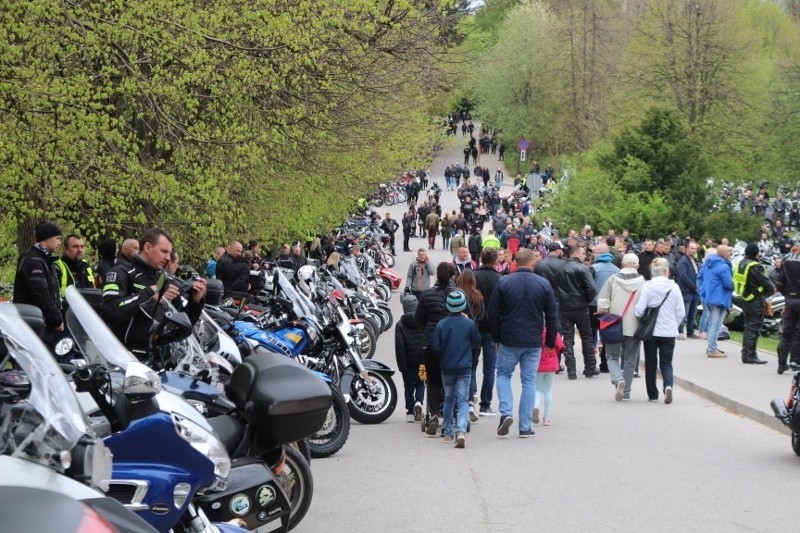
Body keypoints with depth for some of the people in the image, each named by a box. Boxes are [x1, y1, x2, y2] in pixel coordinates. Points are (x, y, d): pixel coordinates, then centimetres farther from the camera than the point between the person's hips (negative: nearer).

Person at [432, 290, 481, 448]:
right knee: (463, 400, 0)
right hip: (464, 368, -1)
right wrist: (473, 362, 19)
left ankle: (448, 433, 21)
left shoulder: (441, 324, -6)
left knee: (449, 399, 16)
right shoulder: (470, 324, -6)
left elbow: (436, 347, -5)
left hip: (446, 368, 1)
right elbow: (476, 345, 3)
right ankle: (461, 431, -20)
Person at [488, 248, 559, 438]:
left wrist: (497, 338, 10)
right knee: (529, 381, 7)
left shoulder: (503, 283, -4)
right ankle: (525, 427, 6)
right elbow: (552, 316, 2)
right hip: (534, 343, 1)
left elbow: (493, 314, -1)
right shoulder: (544, 284, -2)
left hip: (509, 341, -1)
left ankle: (506, 412, -5)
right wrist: (550, 342, 10)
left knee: (503, 374, 16)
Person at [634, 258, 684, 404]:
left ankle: (653, 394, 17)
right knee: (666, 363, 9)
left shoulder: (647, 287, -10)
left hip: (650, 331, 0)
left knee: (650, 364, 13)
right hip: (669, 332, 1)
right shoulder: (674, 287, -6)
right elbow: (681, 312, -2)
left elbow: (639, 310, -11)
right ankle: (668, 385, -17)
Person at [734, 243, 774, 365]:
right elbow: (765, 282, -19)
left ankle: (745, 355, 19)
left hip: (745, 300, 8)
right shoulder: (755, 266, -20)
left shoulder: (741, 264, 7)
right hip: (756, 301, -8)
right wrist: (772, 289, 4)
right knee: (754, 329, -3)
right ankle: (751, 356, -1)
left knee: (748, 328, 16)